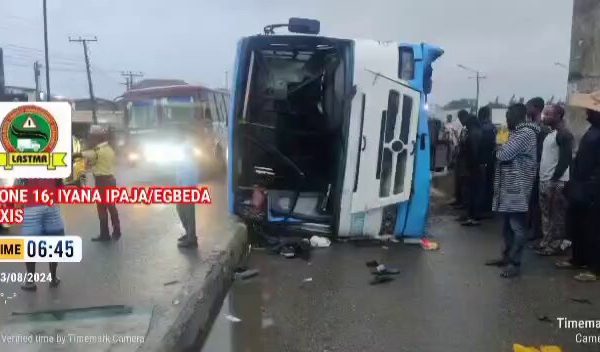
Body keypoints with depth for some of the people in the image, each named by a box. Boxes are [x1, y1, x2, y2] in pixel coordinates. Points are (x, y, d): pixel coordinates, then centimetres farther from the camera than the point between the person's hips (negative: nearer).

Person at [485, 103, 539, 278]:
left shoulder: (526, 133, -14)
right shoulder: (518, 132, 18)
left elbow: (504, 155, -20)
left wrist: (499, 150, 0)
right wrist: (502, 150, -1)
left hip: (518, 188, -10)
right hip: (509, 186, 10)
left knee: (517, 226, -4)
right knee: (508, 224, 15)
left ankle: (515, 263, 0)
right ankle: (507, 257, 25)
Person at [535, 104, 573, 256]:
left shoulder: (564, 134, -12)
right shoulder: (550, 133, 15)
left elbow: (566, 159, -18)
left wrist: (554, 180, -19)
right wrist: (543, 178, 13)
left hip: (556, 182, -9)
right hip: (545, 180, 9)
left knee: (556, 216, -1)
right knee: (546, 214, 14)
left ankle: (556, 245, 7)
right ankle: (546, 242, 22)